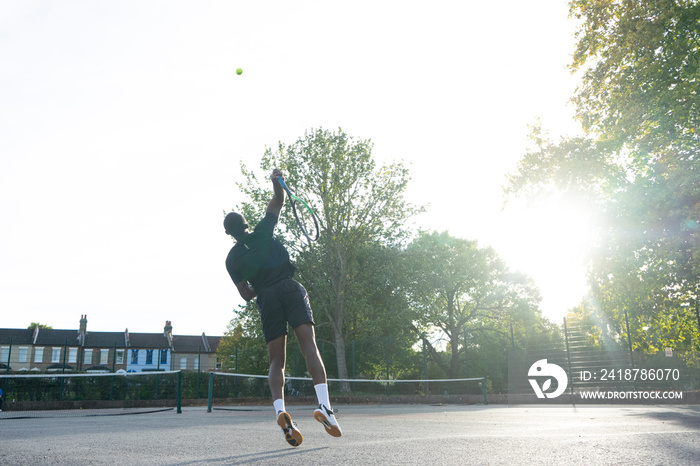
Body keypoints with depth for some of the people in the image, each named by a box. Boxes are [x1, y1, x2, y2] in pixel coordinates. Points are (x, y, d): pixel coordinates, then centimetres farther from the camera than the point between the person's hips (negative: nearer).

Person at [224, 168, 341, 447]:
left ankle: (280, 410, -20)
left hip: (267, 298, 1)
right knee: (309, 347, -12)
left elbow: (247, 294, 13)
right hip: (291, 288, -1)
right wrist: (276, 182, 11)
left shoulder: (232, 259, 16)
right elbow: (278, 203, 24)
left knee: (277, 361, 5)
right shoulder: (262, 232, 16)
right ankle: (324, 405, -29)